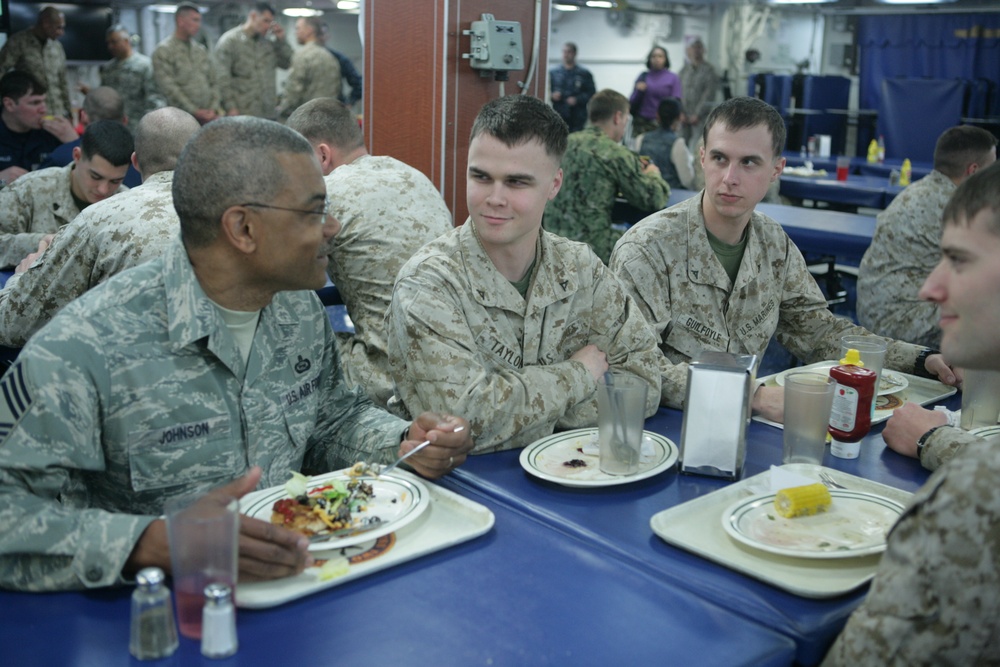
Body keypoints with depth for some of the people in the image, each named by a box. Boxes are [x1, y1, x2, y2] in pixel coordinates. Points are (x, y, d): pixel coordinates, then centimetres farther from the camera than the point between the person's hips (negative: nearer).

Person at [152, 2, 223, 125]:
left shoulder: (201, 50, 16)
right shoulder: (163, 51, -3)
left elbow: (213, 82, 15)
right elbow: (169, 88, -11)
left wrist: (214, 109, -2)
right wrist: (195, 111, -14)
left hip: (208, 117, 5)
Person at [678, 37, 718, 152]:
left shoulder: (709, 70, -1)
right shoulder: (684, 70, 13)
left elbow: (709, 95, -8)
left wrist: (697, 114, -11)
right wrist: (680, 112, -2)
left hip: (701, 117, -4)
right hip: (684, 117, 4)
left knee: (696, 147, -12)